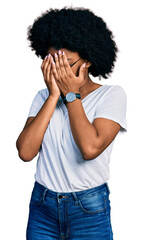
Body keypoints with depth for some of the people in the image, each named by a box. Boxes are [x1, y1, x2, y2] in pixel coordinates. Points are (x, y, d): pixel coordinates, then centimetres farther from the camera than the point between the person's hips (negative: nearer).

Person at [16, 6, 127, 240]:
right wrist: (54, 95, -12)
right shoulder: (43, 97, 4)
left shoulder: (112, 95, -7)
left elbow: (90, 148, -24)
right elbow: (25, 151, -12)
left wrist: (71, 94, -14)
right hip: (42, 205, 3)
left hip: (89, 211, -3)